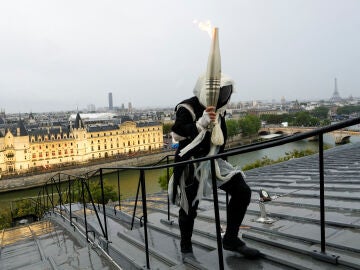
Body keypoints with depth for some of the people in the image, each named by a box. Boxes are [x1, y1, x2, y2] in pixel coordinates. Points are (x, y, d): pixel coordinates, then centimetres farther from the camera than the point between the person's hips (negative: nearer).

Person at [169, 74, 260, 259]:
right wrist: (201, 123, -44)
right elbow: (177, 133, -31)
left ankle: (231, 239, 12)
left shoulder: (219, 110, 7)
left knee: (242, 192, -3)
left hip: (213, 162, 7)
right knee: (189, 208, 3)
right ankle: (186, 246, 31)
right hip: (191, 165, -6)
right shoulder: (187, 108, -15)